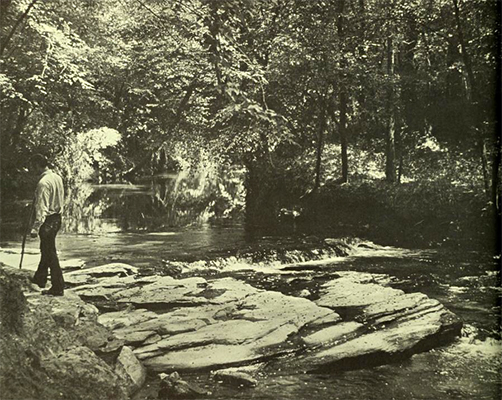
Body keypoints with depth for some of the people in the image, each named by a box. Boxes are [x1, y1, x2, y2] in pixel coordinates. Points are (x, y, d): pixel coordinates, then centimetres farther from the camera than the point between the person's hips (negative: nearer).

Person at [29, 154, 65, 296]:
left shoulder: (43, 182, -21)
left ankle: (58, 288, 3)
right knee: (45, 250, 23)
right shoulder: (57, 177, 7)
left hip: (48, 220, -9)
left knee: (50, 253, -2)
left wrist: (36, 227, -22)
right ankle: (39, 279, 39)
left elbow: (42, 207, -24)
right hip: (57, 217, 9)